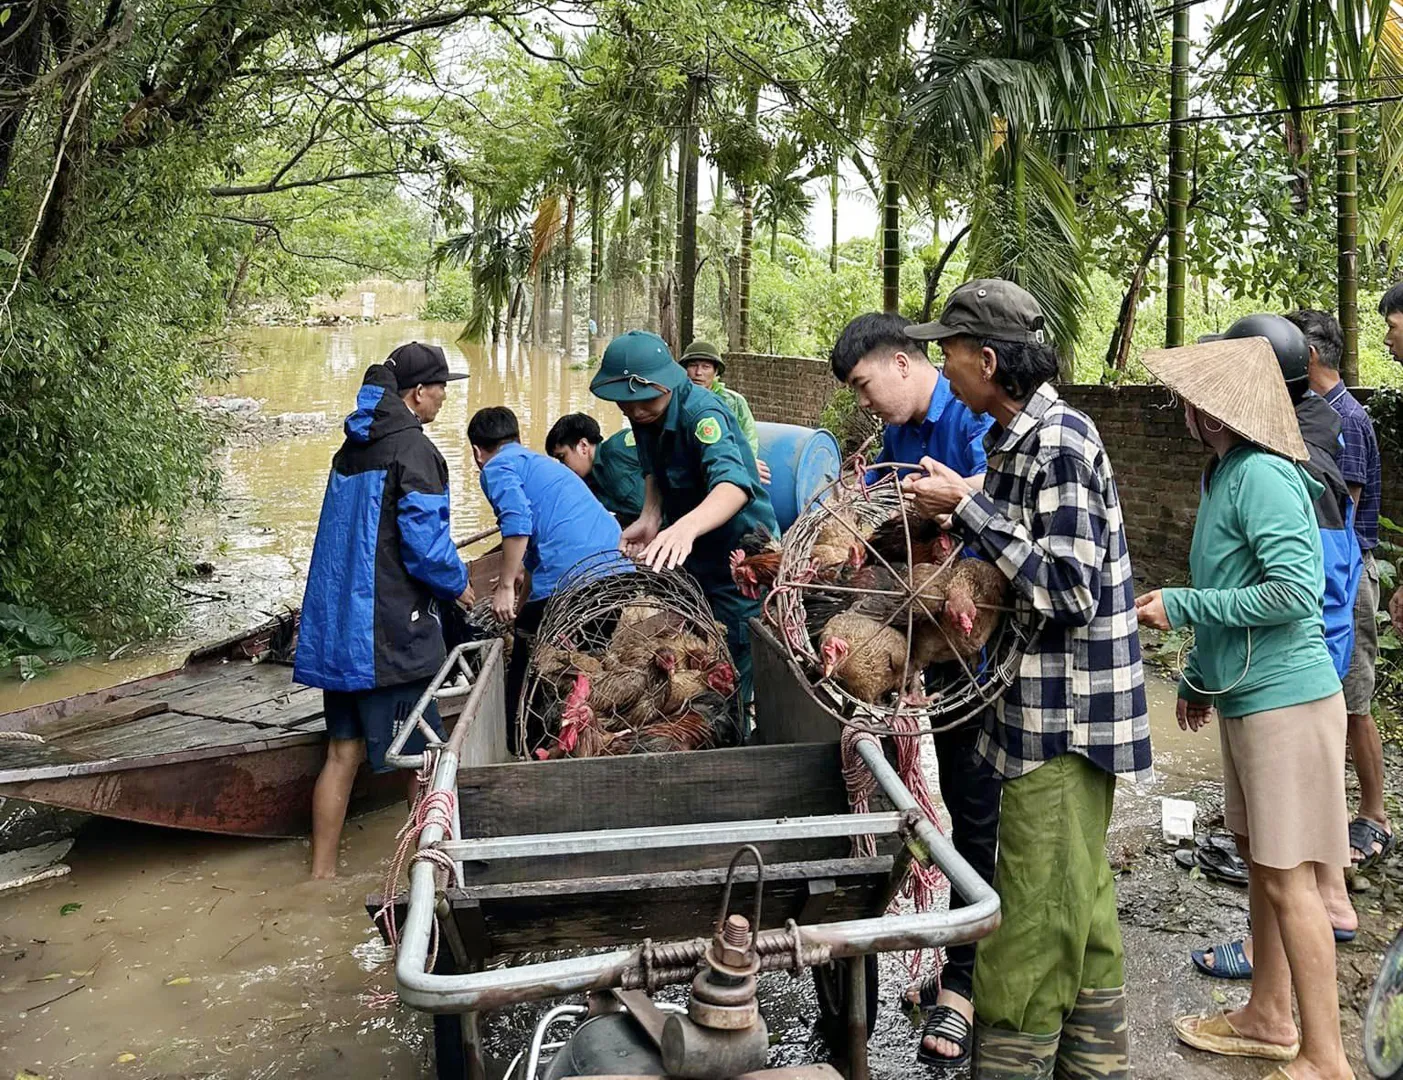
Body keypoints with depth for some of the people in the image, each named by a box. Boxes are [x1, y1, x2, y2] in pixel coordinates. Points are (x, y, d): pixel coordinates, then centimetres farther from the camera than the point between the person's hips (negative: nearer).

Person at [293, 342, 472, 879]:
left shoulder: (353, 447, 14)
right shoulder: (413, 451, -13)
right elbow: (425, 544, -18)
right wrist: (458, 586, 1)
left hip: (335, 629, 9)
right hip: (390, 635, -9)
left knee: (343, 750, 16)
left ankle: (321, 872, 24)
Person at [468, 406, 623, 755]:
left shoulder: (498, 467, 7)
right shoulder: (543, 462, 33)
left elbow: (518, 522, -13)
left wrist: (506, 586, -7)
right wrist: (519, 572, 58)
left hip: (567, 578, -8)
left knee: (526, 678, 7)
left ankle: (527, 756, 11)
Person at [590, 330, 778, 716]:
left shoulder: (701, 412, -29)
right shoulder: (646, 415, -5)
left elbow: (734, 484, -46)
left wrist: (685, 527, -65)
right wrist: (650, 517, -7)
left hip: (738, 551, -8)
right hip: (690, 554, 8)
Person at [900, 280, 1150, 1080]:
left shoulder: (1058, 440, -18)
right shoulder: (1024, 437, 10)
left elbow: (1068, 589, -24)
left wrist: (965, 507, -20)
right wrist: (954, 514, 4)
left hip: (1063, 716, -10)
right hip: (1053, 708, 10)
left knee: (1036, 916, 1)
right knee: (1081, 900, 20)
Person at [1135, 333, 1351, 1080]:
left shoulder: (1261, 475, -18)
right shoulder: (1223, 475, 11)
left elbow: (1296, 590, -25)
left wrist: (1181, 606, -19)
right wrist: (1198, 676, 21)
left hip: (1285, 700, -10)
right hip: (1244, 698, 10)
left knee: (1288, 877, -2)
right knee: (1259, 862, 18)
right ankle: (1268, 1018, 33)